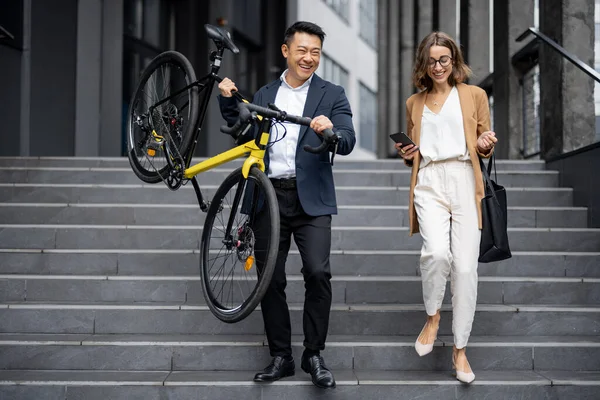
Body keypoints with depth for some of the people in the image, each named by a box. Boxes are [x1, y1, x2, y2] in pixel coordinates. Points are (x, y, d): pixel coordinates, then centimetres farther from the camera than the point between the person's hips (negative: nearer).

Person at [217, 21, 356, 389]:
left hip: (312, 198, -3)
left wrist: (331, 131, -28)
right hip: (269, 196, 3)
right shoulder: (264, 95, 15)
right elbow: (245, 137, 18)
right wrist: (228, 102, 7)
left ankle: (314, 355, -1)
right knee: (271, 279, 4)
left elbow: (348, 143, -7)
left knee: (318, 272, -15)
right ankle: (281, 357, 16)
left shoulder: (332, 94, 4)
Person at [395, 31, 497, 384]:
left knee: (465, 268, -6)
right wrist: (407, 155, 4)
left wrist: (486, 146, -9)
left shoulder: (474, 95, 12)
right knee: (437, 252, -25)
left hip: (465, 183, -1)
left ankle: (460, 349, 7)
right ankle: (433, 316, 4)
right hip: (429, 183, 1)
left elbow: (484, 148, 14)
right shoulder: (414, 103, 19)